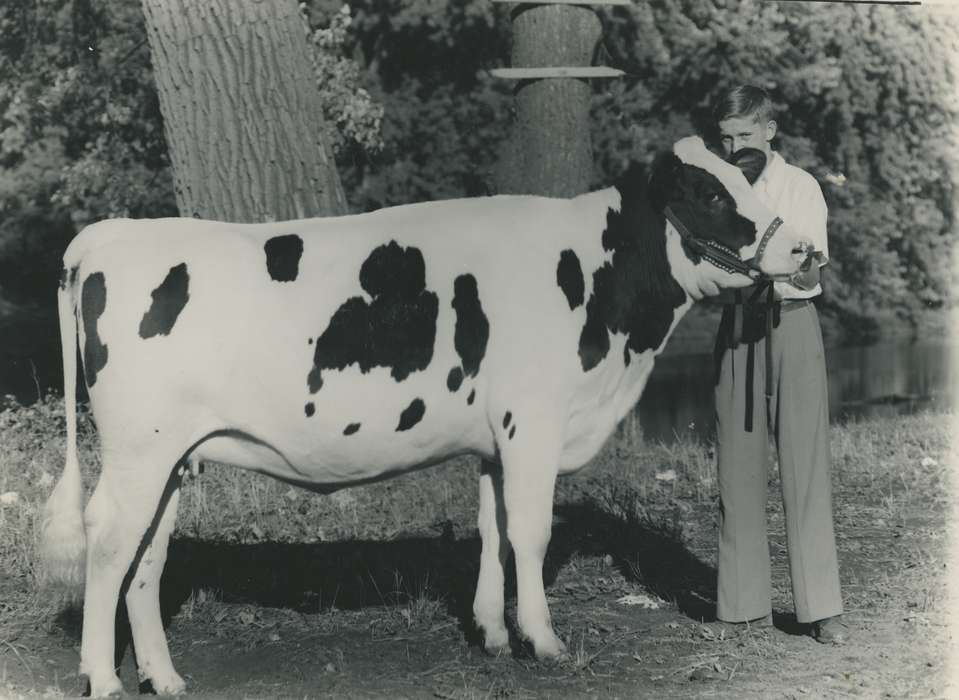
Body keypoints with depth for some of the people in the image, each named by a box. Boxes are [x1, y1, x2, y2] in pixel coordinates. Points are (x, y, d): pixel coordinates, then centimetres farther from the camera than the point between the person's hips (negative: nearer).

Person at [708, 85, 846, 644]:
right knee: (738, 466, 2)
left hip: (792, 323, -2)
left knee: (806, 464, -5)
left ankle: (823, 607, -3)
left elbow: (811, 275, -8)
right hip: (737, 328, 3)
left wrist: (806, 263, -28)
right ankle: (747, 602, 9)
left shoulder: (800, 186, 2)